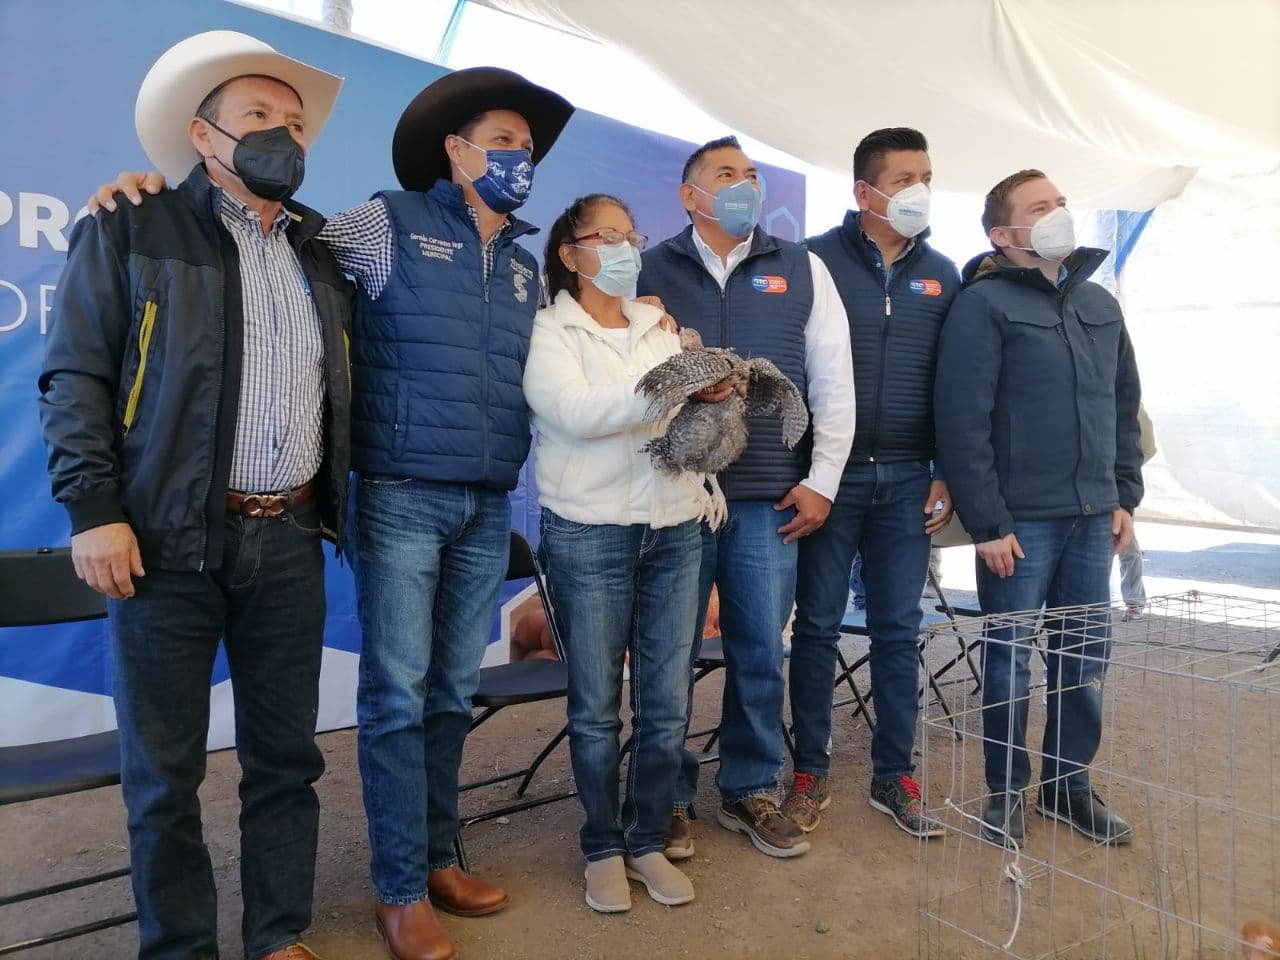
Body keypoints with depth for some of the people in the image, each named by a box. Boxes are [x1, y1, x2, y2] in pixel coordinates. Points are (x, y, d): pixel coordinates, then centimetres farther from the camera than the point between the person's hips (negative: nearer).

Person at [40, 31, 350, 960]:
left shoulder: (324, 253, 15)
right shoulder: (130, 230, 3)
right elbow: (75, 377, -2)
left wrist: (334, 505, 10)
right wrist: (94, 510, -11)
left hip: (289, 543, 4)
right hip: (169, 540, -3)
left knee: (287, 757, 11)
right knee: (164, 770, 7)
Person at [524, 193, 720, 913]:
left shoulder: (660, 327, 16)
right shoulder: (550, 331, 0)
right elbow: (578, 414, -18)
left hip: (675, 530, 5)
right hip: (590, 533, -4)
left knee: (667, 701, 8)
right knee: (597, 705, 5)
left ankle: (648, 841, 25)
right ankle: (604, 848, 23)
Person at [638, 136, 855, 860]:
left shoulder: (802, 270, 10)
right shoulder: (650, 272, 6)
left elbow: (834, 384, 8)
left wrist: (822, 481, 3)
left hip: (770, 500, 2)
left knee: (761, 652, 8)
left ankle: (751, 791, 26)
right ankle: (670, 797, 22)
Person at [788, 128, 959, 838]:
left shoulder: (942, 275, 11)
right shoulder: (817, 261, -2)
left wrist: (948, 476, 6)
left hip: (908, 479, 4)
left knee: (898, 630, 9)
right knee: (817, 625, 5)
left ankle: (894, 776, 22)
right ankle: (811, 771, 19)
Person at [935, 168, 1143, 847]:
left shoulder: (1100, 305, 14)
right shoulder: (984, 304, -8)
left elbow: (1125, 406, 19)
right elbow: (962, 421, -14)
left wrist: (1125, 496, 11)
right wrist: (986, 523, -16)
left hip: (1092, 517, 6)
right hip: (1020, 519, -6)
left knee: (1085, 659, 12)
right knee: (1010, 659, 5)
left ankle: (1070, 783, 29)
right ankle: (1006, 790, 21)